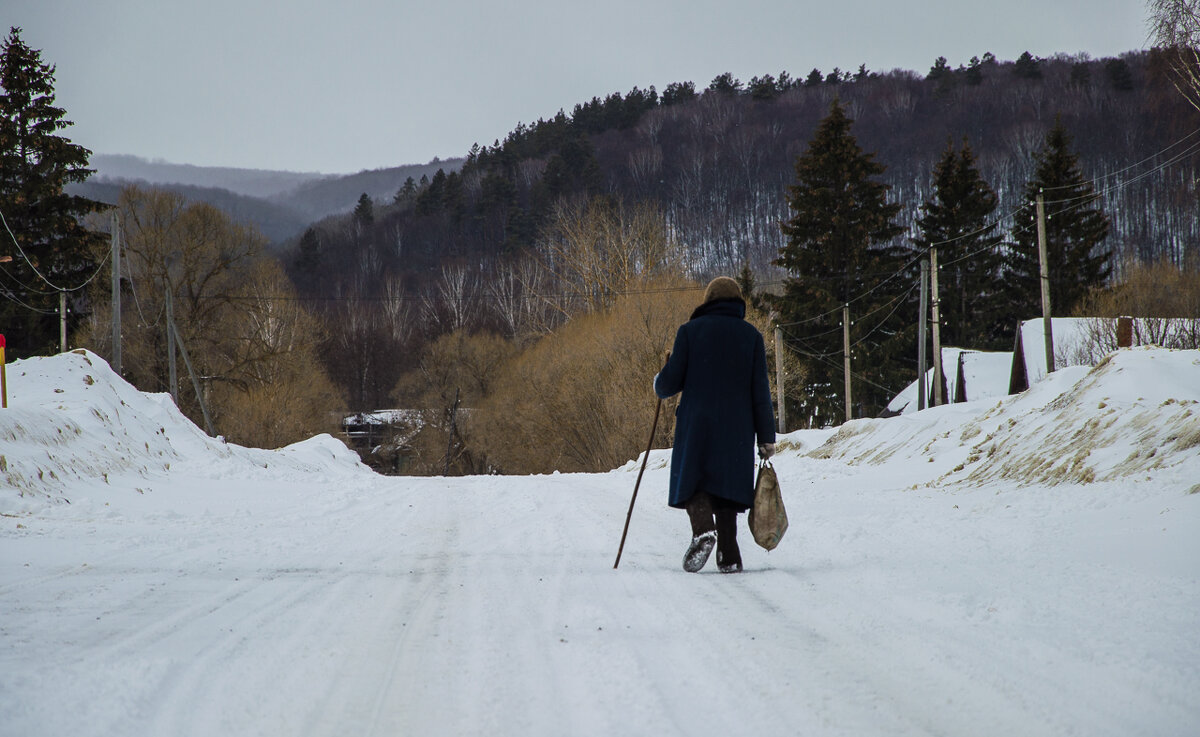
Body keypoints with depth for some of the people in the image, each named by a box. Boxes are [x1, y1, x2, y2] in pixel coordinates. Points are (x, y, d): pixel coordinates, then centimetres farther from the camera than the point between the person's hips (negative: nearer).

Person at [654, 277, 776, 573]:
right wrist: (766, 437, 4)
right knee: (727, 483, 10)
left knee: (691, 481, 6)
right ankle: (728, 555, 1)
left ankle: (703, 529, -22)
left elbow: (670, 382, -3)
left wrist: (659, 383, 22)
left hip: (696, 425, -2)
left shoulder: (690, 331, 2)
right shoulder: (751, 335, 5)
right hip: (737, 427, 2)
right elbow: (760, 390, 1)